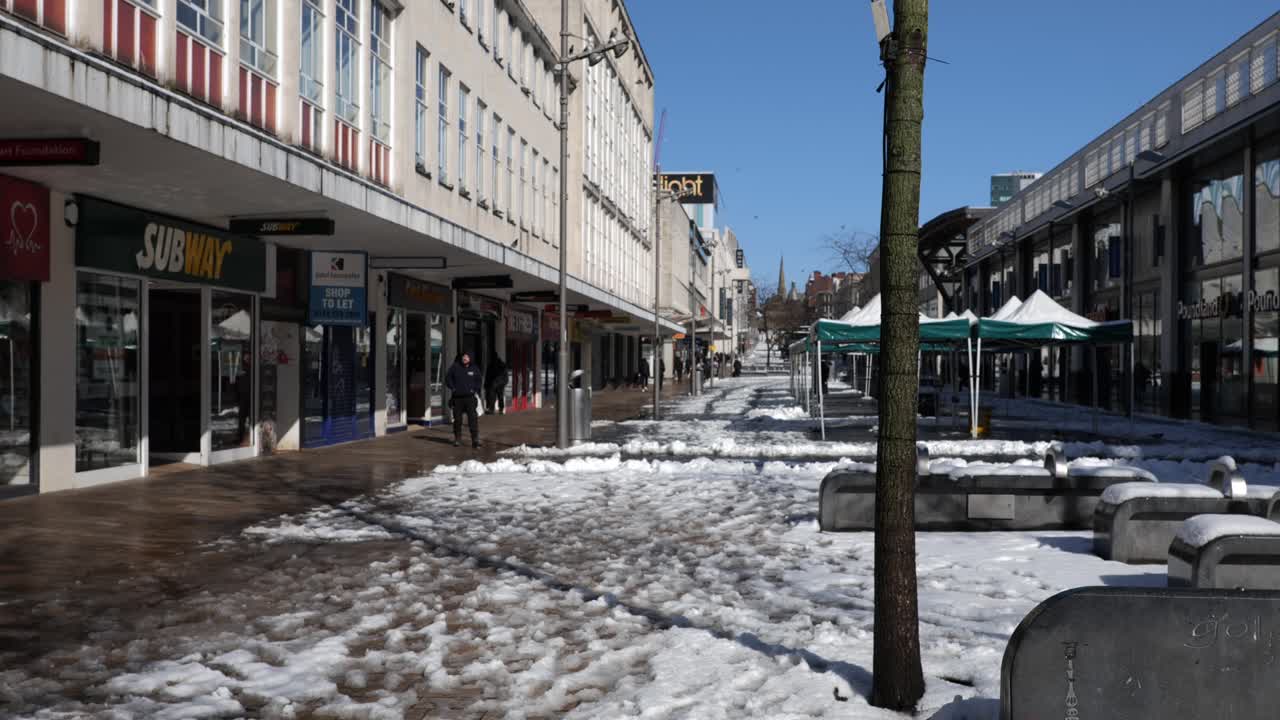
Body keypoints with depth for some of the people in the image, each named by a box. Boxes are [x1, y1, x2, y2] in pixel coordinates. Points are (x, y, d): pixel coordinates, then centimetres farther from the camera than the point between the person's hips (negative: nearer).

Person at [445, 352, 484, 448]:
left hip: (469, 397, -1)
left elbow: (479, 381, 15)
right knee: (457, 419, 8)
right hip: (457, 397, 1)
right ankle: (457, 439, 20)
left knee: (473, 418, -9)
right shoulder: (455, 367, 2)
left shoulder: (474, 369, 4)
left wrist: (475, 389, 1)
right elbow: (448, 378, 11)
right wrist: (452, 388, 0)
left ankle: (475, 439, -9)